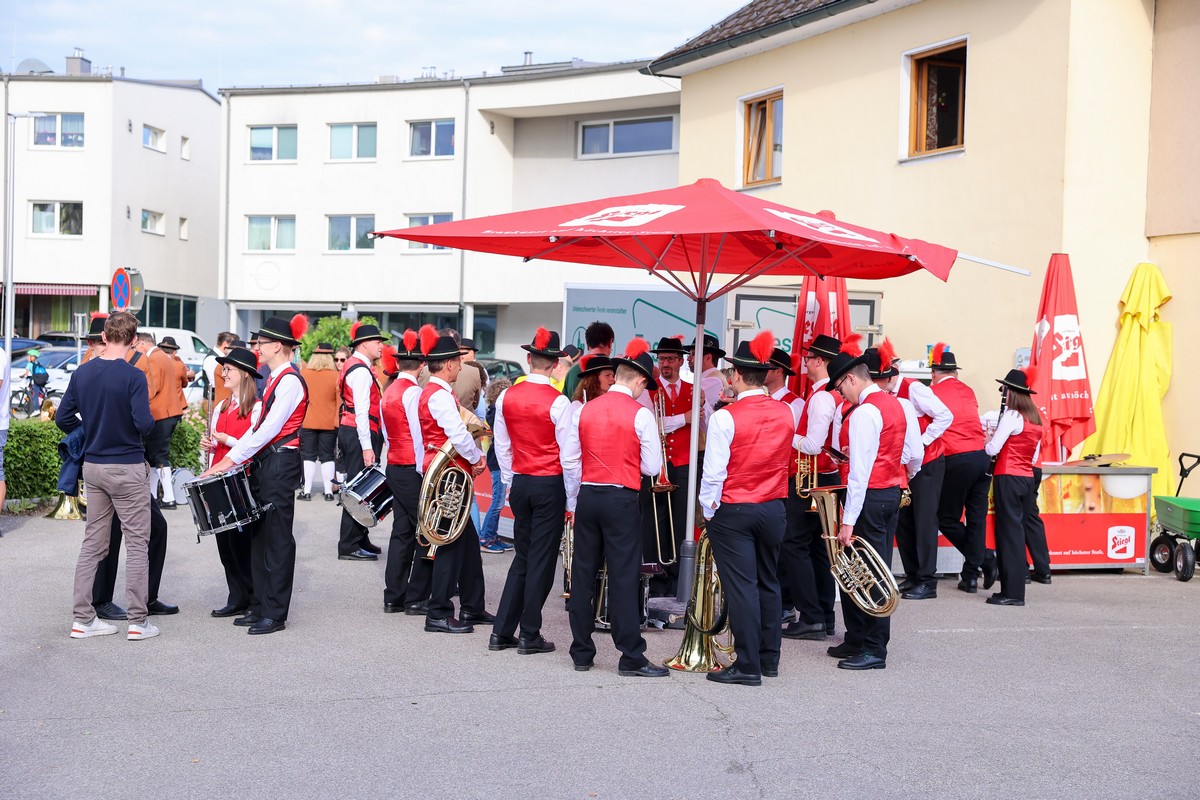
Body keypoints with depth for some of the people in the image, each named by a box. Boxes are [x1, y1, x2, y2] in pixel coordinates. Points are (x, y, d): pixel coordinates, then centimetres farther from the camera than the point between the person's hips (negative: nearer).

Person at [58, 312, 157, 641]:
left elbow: (63, 418, 4)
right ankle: (138, 621, 5)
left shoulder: (81, 373, 2)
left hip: (92, 466, 6)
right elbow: (144, 424, -22)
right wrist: (150, 421, 0)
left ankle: (83, 619, 16)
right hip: (127, 467, -6)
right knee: (137, 544, 3)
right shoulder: (132, 377, -16)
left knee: (92, 543, 13)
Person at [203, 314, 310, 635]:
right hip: (264, 463, 10)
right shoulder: (275, 379, 16)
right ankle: (259, 606, 20)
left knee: (276, 537, -4)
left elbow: (270, 428, -20)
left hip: (280, 464, -10)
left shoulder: (290, 381, -14)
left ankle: (275, 613, 3)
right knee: (259, 535, 12)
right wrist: (231, 455, 10)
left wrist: (233, 459, -19)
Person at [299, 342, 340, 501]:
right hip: (329, 424, 0)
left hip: (307, 422, 0)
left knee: (308, 456, 6)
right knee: (327, 457, 7)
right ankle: (328, 491, 5)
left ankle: (307, 491, 3)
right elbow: (340, 402, -2)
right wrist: (338, 423, 9)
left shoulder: (302, 374, -4)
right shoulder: (336, 376, -7)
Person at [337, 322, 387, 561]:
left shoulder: (355, 367, 17)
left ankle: (360, 539, 25)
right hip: (358, 434, -11)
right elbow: (361, 411, -21)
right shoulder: (361, 370, -15)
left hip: (350, 432, 11)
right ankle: (349, 547, -4)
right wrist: (367, 447, -23)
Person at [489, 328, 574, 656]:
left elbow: (502, 446, 10)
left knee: (522, 556, 15)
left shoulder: (506, 397, 1)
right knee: (541, 560, 3)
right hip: (550, 484, -5)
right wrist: (571, 497, -1)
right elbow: (568, 453, -10)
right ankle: (530, 636, 9)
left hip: (520, 483, 5)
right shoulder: (558, 402, -13)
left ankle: (502, 632, 16)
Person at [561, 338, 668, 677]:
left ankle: (581, 653, 16)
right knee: (623, 577, -2)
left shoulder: (585, 410, 6)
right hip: (621, 500, -5)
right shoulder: (640, 414, -8)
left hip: (587, 497, 5)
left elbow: (569, 460, 8)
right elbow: (652, 467, -7)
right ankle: (631, 658, 2)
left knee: (583, 573, 9)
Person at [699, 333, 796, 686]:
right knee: (768, 583, 15)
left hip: (733, 511, -5)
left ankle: (748, 666, 2)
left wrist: (708, 511, -1)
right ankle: (769, 659, 24)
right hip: (774, 509, 5)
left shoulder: (726, 417, -15)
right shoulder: (786, 413, 0)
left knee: (741, 586, -1)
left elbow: (714, 472, -12)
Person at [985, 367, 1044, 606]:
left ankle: (1013, 592, -5)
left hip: (1008, 478, -8)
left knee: (1009, 532, -5)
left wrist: (985, 442, 7)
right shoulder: (1035, 419, 13)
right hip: (1028, 478, 8)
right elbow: (1034, 458, 17)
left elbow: (992, 449, -12)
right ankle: (1014, 589, 13)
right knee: (1019, 531, 10)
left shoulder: (1011, 416, -11)